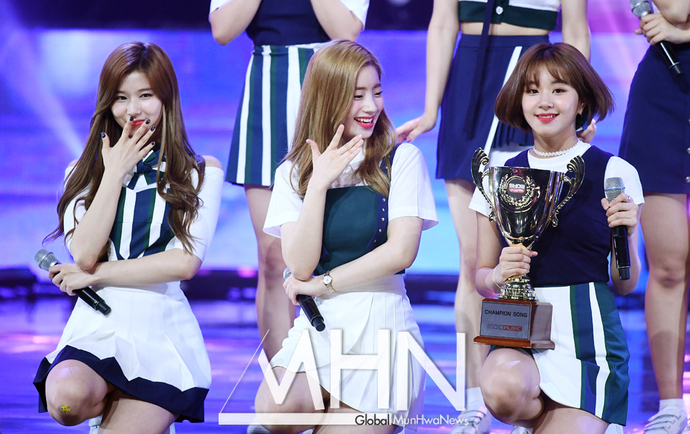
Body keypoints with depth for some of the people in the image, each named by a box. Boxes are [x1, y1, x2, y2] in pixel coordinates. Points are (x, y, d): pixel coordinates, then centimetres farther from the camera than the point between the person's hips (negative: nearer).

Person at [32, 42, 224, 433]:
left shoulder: (201, 173, 7)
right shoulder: (83, 173, 14)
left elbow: (186, 262, -5)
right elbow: (84, 255, -3)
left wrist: (94, 275, -3)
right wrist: (115, 174, -3)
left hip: (163, 330, -2)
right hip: (96, 326, 2)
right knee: (66, 398, -33)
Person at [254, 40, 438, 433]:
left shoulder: (402, 160, 1)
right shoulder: (293, 173, 8)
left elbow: (401, 252, -8)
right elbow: (300, 266, -5)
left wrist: (322, 284, -4)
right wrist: (319, 182, -11)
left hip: (381, 323, -2)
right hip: (318, 325, 2)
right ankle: (337, 400, 6)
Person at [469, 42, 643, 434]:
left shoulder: (614, 174, 2)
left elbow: (626, 284, 8)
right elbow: (481, 277, 15)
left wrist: (626, 235, -11)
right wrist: (499, 274, -8)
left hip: (587, 328, -1)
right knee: (502, 388, -34)